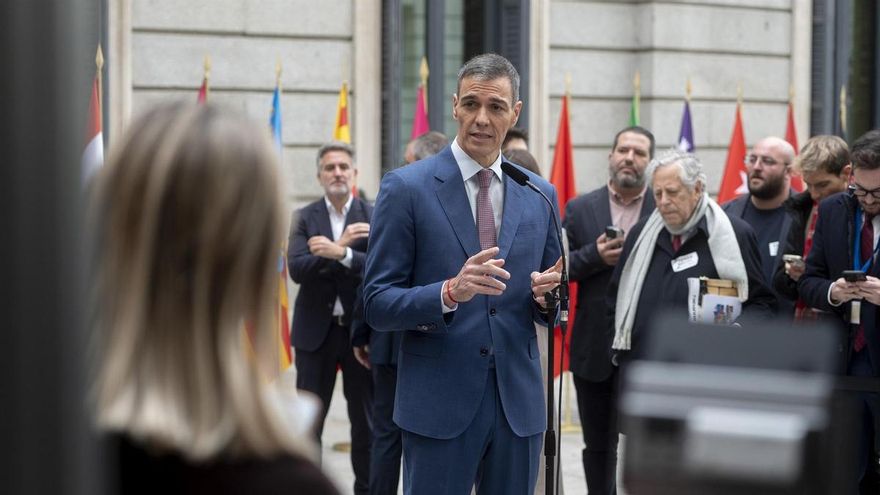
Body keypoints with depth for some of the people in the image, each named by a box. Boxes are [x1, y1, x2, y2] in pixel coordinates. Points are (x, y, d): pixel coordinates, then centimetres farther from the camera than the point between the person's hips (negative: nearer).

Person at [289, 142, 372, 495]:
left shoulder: (373, 217, 0)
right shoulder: (305, 218, 3)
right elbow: (297, 269, -11)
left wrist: (341, 253, -26)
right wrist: (342, 243, -19)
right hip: (315, 330, 1)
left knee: (365, 420, 8)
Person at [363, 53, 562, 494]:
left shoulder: (540, 194, 9)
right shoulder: (406, 188, -4)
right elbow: (377, 305, -7)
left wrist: (547, 297, -8)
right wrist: (451, 292, -23)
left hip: (518, 402, 4)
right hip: (439, 403, -4)